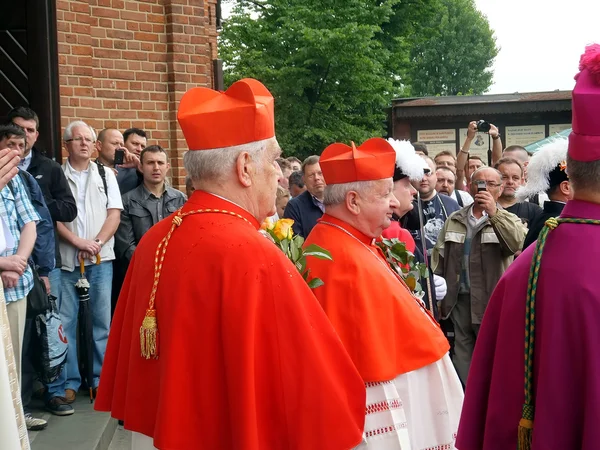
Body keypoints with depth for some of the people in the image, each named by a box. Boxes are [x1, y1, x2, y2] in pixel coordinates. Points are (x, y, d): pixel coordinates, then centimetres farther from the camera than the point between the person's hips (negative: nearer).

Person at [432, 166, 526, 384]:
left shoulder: (507, 220, 1)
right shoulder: (454, 219, 12)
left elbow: (516, 244, -20)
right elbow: (439, 255, 11)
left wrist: (494, 213, -26)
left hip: (491, 302, -3)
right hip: (459, 300, 3)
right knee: (463, 360, 12)